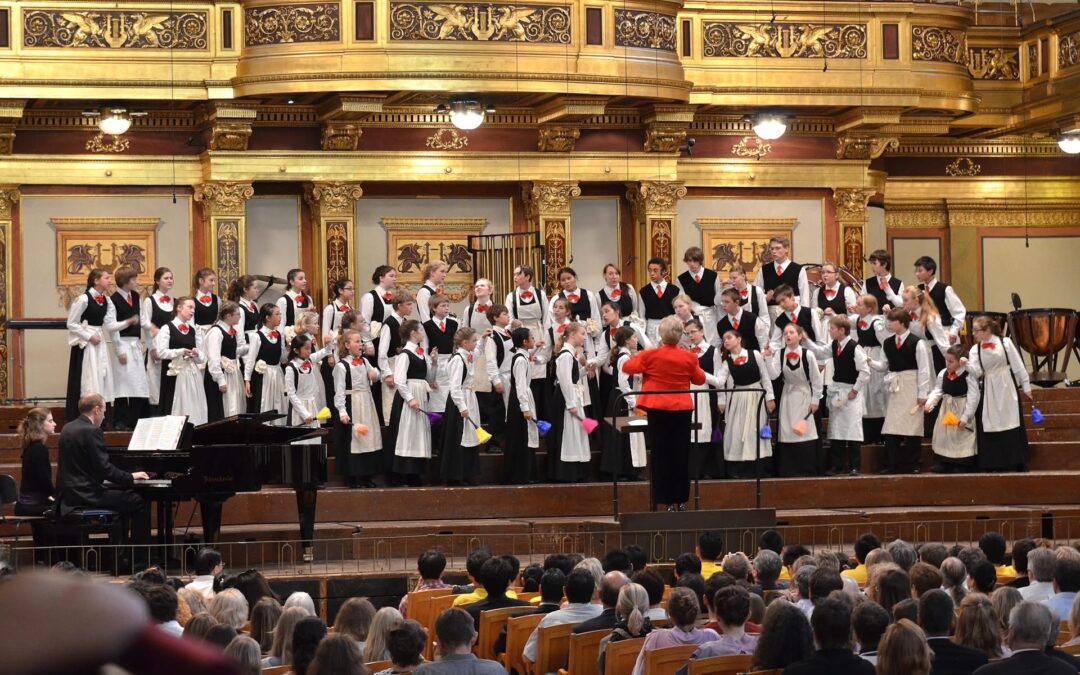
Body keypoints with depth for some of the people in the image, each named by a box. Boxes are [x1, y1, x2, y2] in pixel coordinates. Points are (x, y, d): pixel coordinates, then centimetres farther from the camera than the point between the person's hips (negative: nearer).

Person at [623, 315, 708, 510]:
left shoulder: (650, 355, -9)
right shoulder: (689, 358, -3)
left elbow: (627, 367, -2)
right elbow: (700, 379, 10)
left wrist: (638, 356, 15)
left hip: (658, 408, -2)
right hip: (682, 408, 2)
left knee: (662, 455, 4)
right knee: (681, 454, 10)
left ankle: (668, 500, 1)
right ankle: (682, 499, 12)